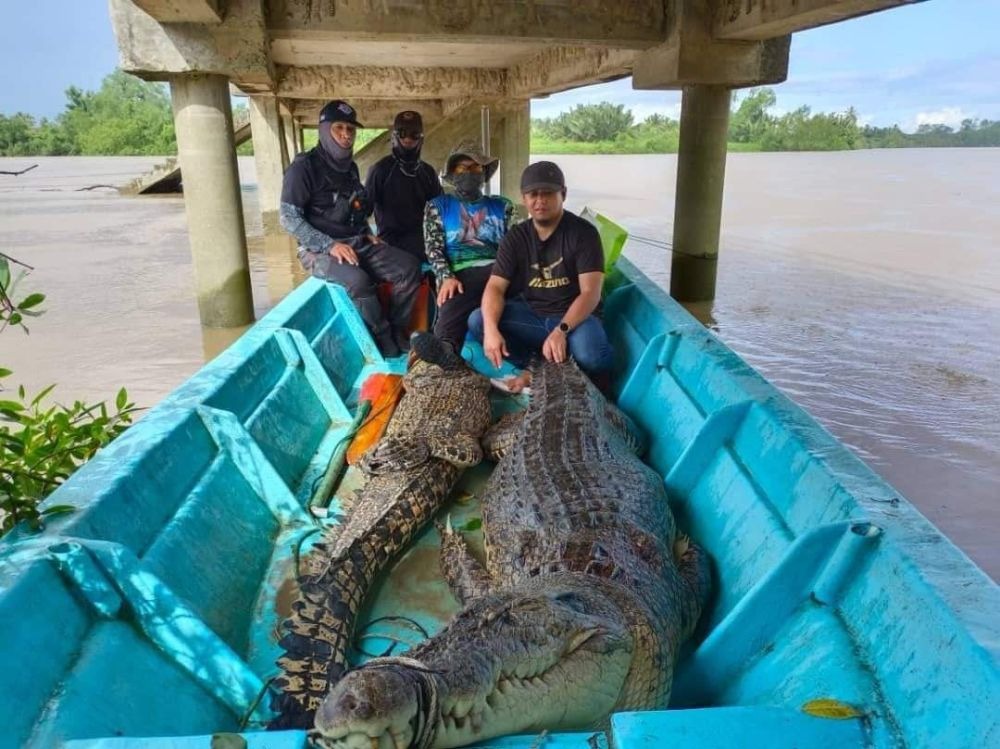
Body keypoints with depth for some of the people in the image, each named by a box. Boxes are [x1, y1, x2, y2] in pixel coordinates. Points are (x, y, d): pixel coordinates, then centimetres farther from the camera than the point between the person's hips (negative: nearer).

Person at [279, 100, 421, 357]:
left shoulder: (350, 167, 15)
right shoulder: (305, 166, -7)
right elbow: (289, 218, -13)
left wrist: (367, 234, 5)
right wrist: (330, 245, -21)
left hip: (358, 243, 7)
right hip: (319, 250, -7)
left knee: (409, 267, -15)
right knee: (358, 280, -36)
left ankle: (397, 333, -7)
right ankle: (387, 346, -19)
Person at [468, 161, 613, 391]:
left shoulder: (583, 232, -10)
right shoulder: (515, 237, 1)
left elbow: (590, 292, -19)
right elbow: (495, 287, -7)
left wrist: (561, 330, -37)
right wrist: (491, 329, -29)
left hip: (574, 316, -3)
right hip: (531, 314, 4)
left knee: (591, 356, -36)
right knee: (477, 321, -18)